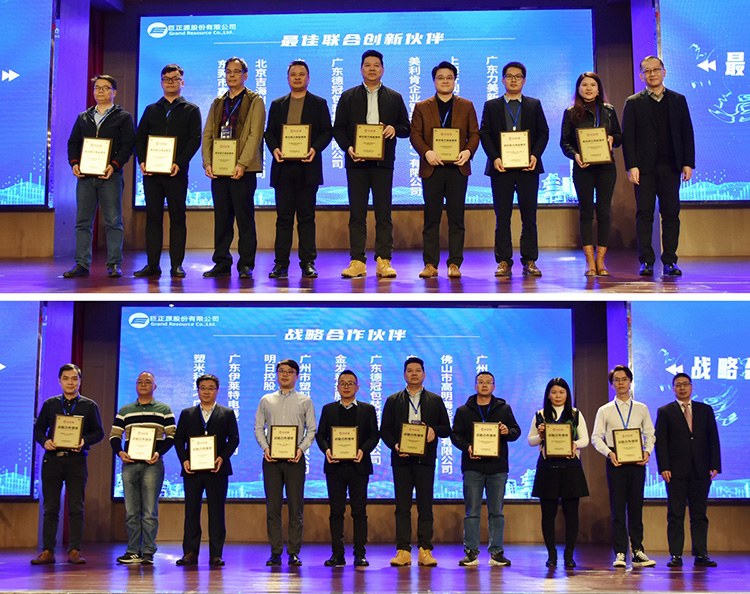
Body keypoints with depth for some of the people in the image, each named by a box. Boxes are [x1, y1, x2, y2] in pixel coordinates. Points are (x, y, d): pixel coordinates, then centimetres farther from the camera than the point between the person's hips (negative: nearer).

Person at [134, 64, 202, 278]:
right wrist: (142, 161, -4)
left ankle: (177, 265, 1)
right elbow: (139, 138, 13)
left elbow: (195, 140, -2)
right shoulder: (151, 110, 18)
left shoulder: (191, 110, 9)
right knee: (152, 216, 2)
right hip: (151, 172, 3)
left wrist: (179, 163, -14)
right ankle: (152, 264, 5)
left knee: (177, 217, -2)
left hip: (176, 172, -3)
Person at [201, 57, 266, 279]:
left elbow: (255, 135, -7)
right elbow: (208, 134, 14)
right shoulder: (217, 103, 18)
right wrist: (207, 162, -1)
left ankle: (246, 265, 2)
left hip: (242, 170, -5)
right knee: (221, 218, 5)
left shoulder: (255, 101, 3)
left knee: (245, 218, -3)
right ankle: (222, 264, 10)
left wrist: (242, 164, -16)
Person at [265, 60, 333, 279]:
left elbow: (326, 132, 3)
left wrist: (315, 149, -14)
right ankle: (281, 263, 4)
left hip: (308, 167, -2)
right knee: (283, 216, 2)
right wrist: (274, 149, -8)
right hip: (283, 167, 2)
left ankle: (308, 263, 4)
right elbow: (269, 132, 12)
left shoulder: (319, 104, 10)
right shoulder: (277, 104, 16)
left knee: (306, 216, 0)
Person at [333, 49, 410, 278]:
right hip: (356, 161, 0)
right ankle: (357, 261, 2)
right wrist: (348, 147, -10)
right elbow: (338, 128, 8)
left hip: (383, 162, 0)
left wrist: (395, 129, -11)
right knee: (357, 213, -1)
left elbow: (406, 127, 12)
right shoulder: (348, 97, 13)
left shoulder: (394, 98, 14)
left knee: (383, 213, -2)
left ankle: (384, 261, 1)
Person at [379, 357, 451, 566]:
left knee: (425, 506, -1)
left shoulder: (435, 401, 13)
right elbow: (384, 429, 6)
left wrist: (434, 430, -12)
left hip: (425, 459, 0)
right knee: (402, 506, 0)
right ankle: (403, 551, 1)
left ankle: (425, 550, 3)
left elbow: (446, 428, 10)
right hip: (401, 459, 0)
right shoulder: (393, 401, 12)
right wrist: (395, 445, -12)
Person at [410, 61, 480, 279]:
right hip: (432, 167, 0)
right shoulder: (421, 107, 11)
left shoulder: (466, 106, 13)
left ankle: (455, 264, 2)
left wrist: (468, 151, -11)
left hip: (458, 168, 0)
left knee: (456, 218, -1)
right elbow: (415, 135, 3)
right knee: (431, 218, 1)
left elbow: (474, 134, 9)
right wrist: (426, 152, -15)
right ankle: (430, 264, 5)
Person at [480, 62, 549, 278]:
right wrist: (494, 158, -10)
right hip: (501, 168, 0)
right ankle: (504, 261, 3)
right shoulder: (491, 106, 12)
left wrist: (535, 155, -9)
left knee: (529, 216, 1)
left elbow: (543, 132, 8)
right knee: (502, 216, -1)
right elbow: (485, 134, 4)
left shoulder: (534, 105, 14)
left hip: (528, 168, 1)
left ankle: (530, 261, 6)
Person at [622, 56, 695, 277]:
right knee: (644, 214, -3)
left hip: (670, 167, 2)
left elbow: (687, 132, 10)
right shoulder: (633, 103, 6)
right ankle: (646, 261, 1)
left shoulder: (678, 100, 12)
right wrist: (631, 166, -9)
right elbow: (627, 136, 1)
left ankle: (669, 261, 6)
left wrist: (688, 163, 2)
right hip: (645, 167, -1)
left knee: (671, 213, 1)